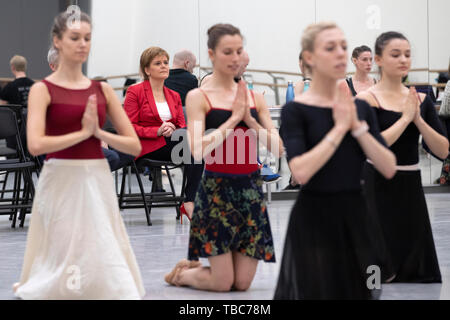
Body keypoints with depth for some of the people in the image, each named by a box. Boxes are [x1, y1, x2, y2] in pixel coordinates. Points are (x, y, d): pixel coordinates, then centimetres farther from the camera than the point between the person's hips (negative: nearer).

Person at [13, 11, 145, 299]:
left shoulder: (102, 90, 9)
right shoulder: (43, 89, -3)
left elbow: (135, 146, 6)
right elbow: (36, 145, -18)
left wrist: (98, 132, -9)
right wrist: (83, 132, -13)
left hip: (99, 182, 4)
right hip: (61, 182, -4)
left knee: (107, 266, -2)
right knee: (62, 265, 1)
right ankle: (30, 287, 29)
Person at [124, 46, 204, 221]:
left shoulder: (174, 96, 19)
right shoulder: (135, 92, 3)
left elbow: (182, 126, 14)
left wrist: (172, 131, -12)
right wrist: (158, 131, -17)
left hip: (171, 144, 5)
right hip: (147, 147, -5)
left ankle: (188, 202, -32)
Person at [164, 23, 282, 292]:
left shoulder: (254, 96, 8)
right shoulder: (199, 97, -5)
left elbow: (278, 148, 2)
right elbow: (199, 149, -18)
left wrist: (250, 120, -11)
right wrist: (234, 118, -16)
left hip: (251, 188, 5)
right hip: (217, 187, -5)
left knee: (243, 283, 4)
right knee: (222, 283, -3)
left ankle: (194, 267, 33)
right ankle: (182, 272, 28)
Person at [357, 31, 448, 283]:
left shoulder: (421, 100, 7)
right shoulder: (367, 100, -8)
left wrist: (418, 119, -11)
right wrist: (405, 118, -16)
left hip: (411, 189, 5)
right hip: (379, 190, -5)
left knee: (417, 272, 9)